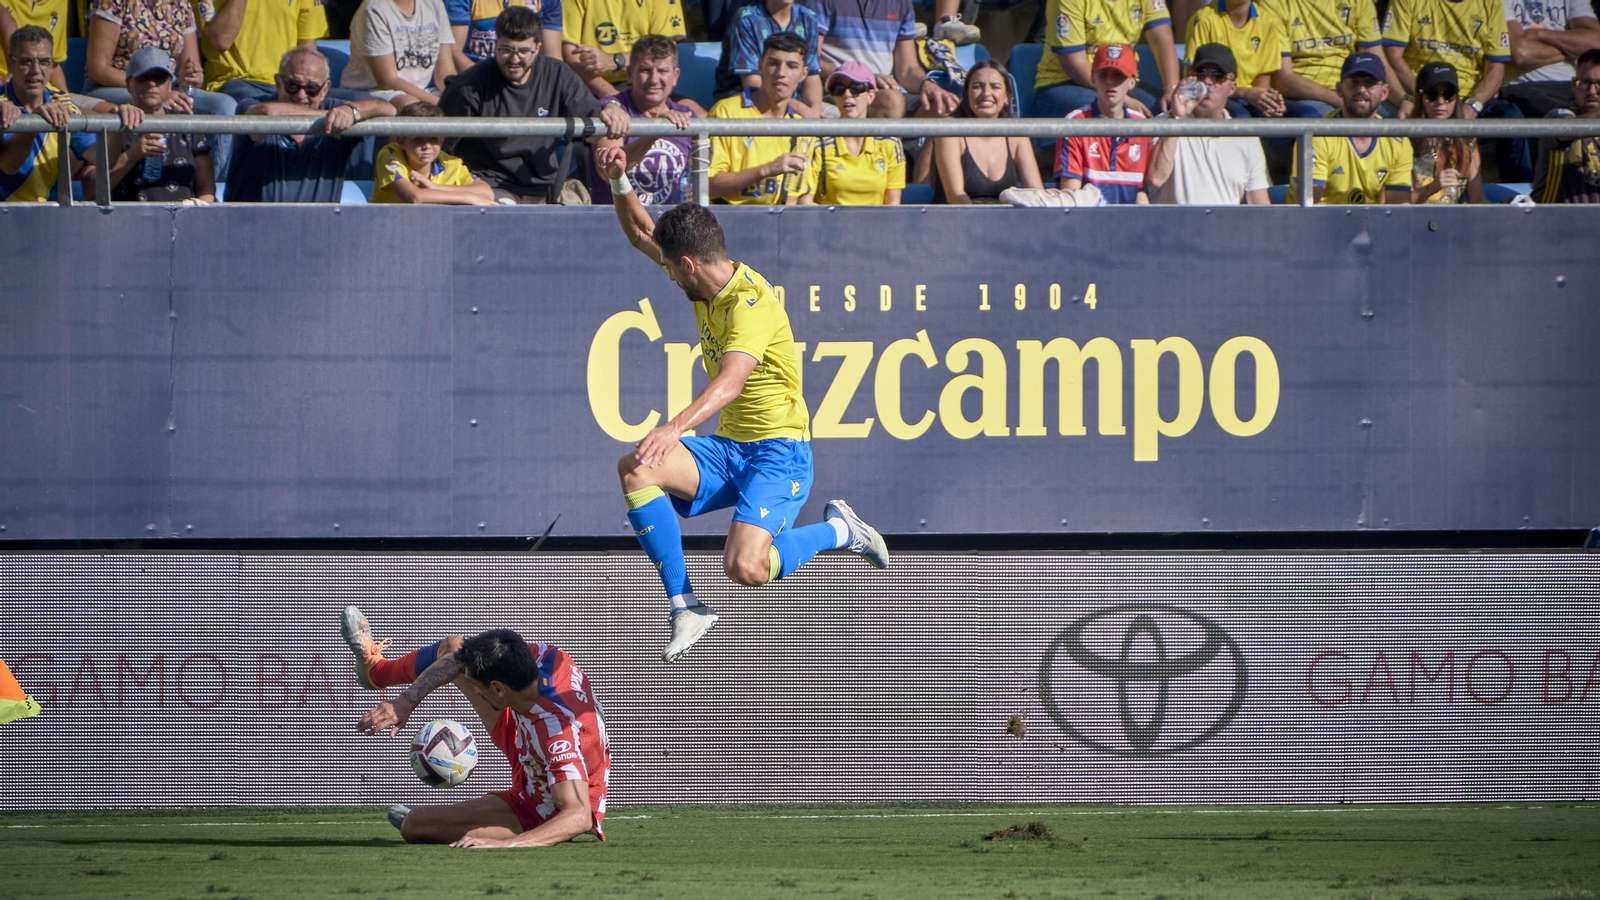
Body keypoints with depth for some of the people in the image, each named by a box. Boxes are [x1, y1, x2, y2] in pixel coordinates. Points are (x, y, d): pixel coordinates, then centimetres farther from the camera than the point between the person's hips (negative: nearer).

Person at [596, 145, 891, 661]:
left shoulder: (751, 304, -23)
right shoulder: (708, 282, 5)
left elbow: (730, 383, -38)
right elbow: (640, 234, 19)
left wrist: (675, 428, -54)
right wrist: (618, 181, -1)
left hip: (779, 451, -9)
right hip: (727, 449, 9)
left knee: (745, 568, -28)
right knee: (634, 469, -18)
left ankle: (838, 531, 4)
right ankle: (684, 607, -12)